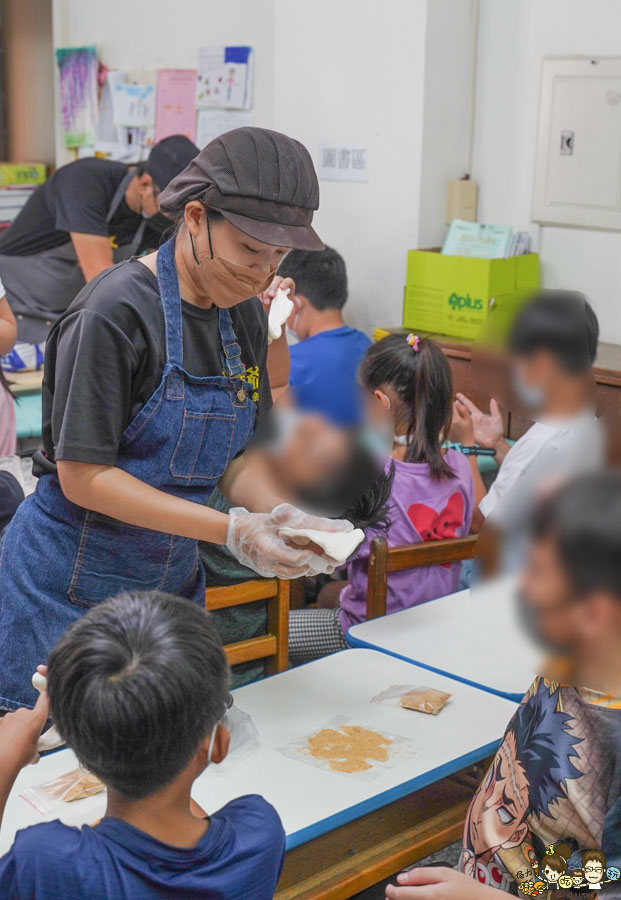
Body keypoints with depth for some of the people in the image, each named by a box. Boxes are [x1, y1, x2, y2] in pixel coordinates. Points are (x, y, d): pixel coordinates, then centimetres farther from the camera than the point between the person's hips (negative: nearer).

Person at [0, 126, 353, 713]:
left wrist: (281, 515, -14)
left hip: (173, 578, 7)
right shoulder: (117, 311, -20)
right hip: (70, 585, -6)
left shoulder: (245, 316, 2)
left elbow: (234, 458, 7)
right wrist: (228, 531, -25)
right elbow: (84, 475, -20)